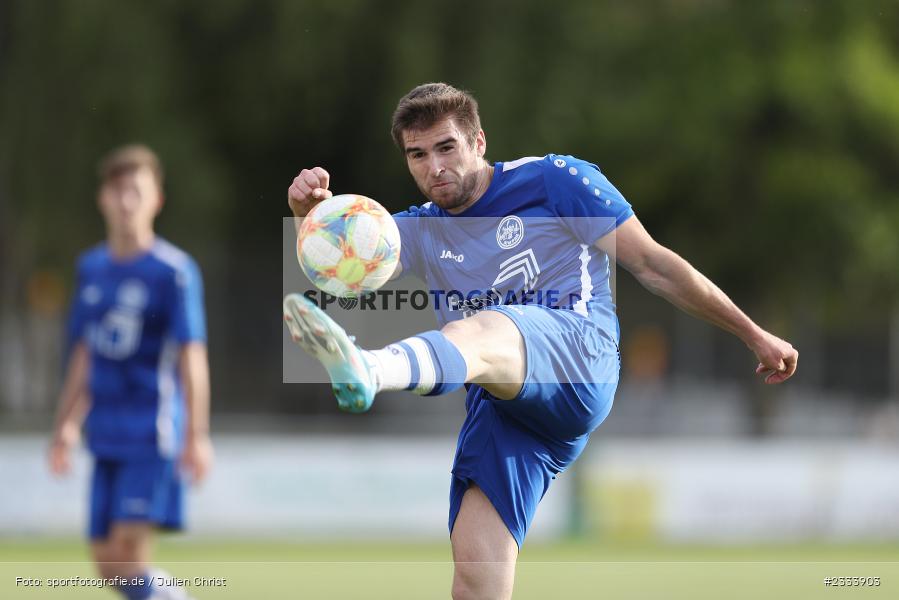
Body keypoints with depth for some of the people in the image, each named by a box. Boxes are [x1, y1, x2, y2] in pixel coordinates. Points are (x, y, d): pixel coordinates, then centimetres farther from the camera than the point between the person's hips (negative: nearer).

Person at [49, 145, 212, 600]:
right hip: (107, 438, 7)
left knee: (128, 555, -17)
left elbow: (192, 359, -10)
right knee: (106, 562, 6)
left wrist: (196, 437, -16)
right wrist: (66, 425, 20)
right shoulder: (91, 268, 12)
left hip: (153, 437, -7)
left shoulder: (174, 271, -7)